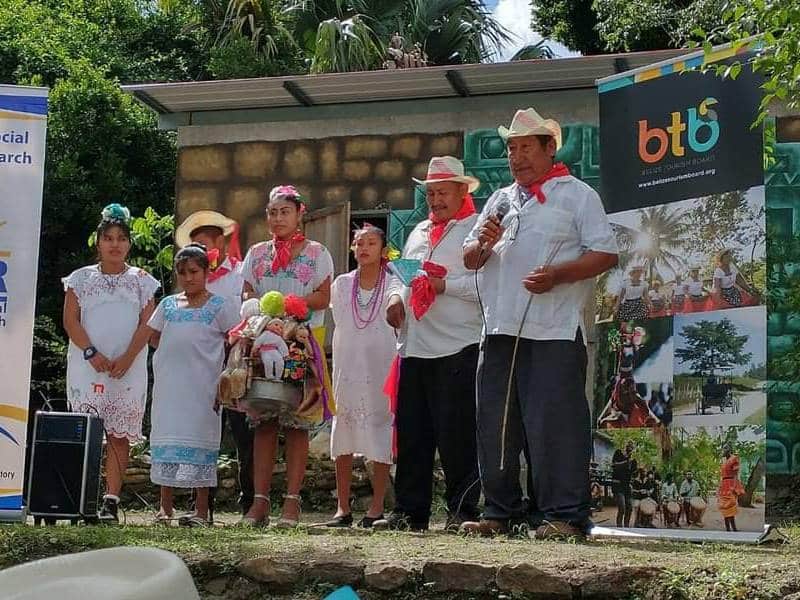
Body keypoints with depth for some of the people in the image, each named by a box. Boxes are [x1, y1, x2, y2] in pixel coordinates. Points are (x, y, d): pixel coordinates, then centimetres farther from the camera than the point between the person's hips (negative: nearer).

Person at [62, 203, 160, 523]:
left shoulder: (141, 280, 11)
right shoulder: (81, 278, 11)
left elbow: (146, 325, 3)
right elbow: (70, 321, 3)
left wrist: (126, 359, -11)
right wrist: (92, 353, -11)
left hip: (128, 368, 0)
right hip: (87, 365, 0)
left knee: (119, 434, -4)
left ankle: (111, 500, -4)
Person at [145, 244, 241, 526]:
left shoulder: (219, 306, 0)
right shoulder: (168, 305, 13)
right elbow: (152, 336, 21)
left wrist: (225, 377, -4)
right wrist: (174, 354, 8)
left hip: (201, 387, -4)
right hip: (168, 385, 4)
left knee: (198, 439, -3)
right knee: (166, 438, 4)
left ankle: (201, 509, 2)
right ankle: (165, 507, 11)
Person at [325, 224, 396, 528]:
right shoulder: (341, 284, 9)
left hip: (381, 368, -3)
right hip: (347, 367, 3)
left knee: (380, 438, -2)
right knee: (343, 439, 2)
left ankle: (377, 507, 4)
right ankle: (343, 508, 7)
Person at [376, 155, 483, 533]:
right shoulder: (419, 233, 24)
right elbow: (402, 274, 29)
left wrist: (445, 285, -16)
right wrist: (396, 298, 9)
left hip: (457, 348, -7)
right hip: (414, 346, 7)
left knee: (456, 435, -4)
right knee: (411, 433, 8)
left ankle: (462, 511, 3)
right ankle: (409, 511, 14)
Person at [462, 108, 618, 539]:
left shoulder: (577, 195, 4)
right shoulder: (500, 201, 22)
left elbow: (605, 254, -5)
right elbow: (469, 260, 22)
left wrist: (557, 275, -18)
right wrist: (483, 244, 0)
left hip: (554, 331, -6)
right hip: (500, 330, 6)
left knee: (555, 424, -8)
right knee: (495, 423, 7)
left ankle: (564, 515, -2)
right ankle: (499, 511, 16)